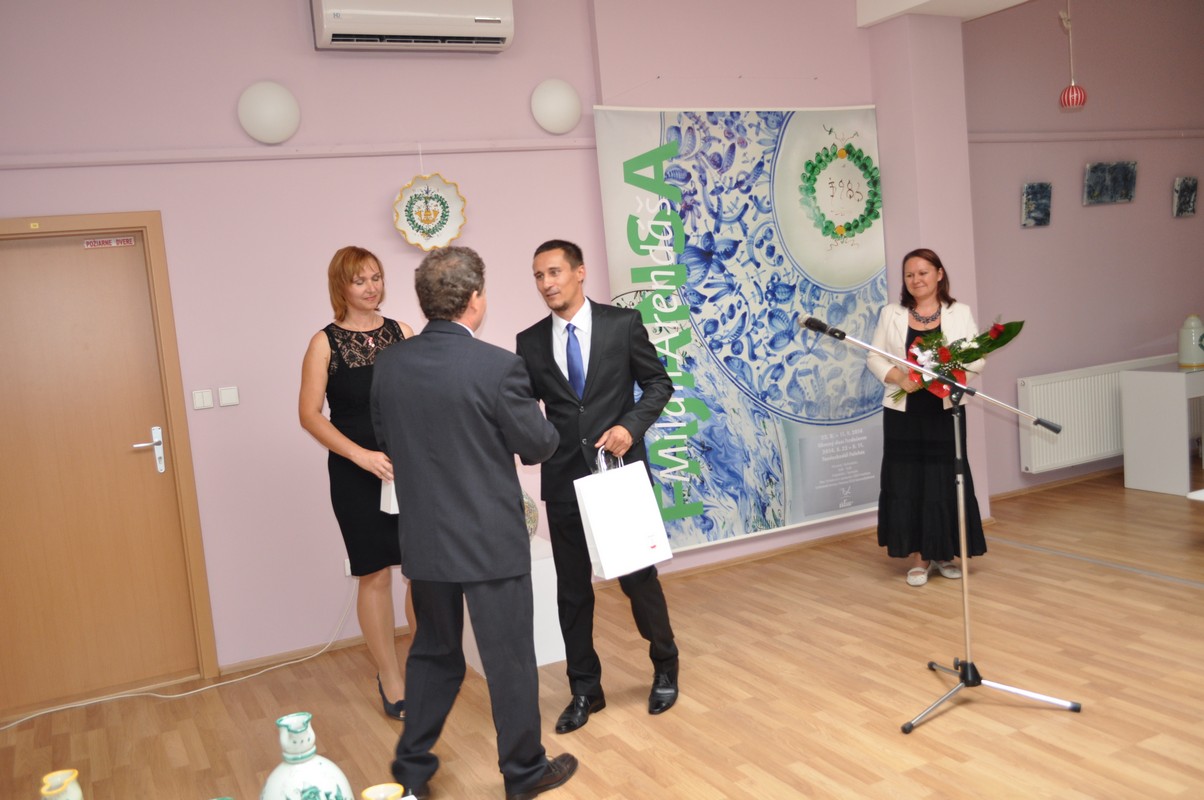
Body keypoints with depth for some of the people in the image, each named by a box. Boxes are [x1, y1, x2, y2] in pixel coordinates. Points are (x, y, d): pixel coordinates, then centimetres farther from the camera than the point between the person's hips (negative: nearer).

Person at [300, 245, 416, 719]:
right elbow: (310, 414, -5)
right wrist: (361, 455, -16)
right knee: (376, 574, 4)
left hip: (410, 467, 3)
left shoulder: (401, 333, 6)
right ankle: (390, 681, 19)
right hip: (357, 475, -3)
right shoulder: (325, 343, -2)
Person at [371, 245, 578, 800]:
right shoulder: (497, 366, -18)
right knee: (509, 658, 11)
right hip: (491, 540, -5)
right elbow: (538, 446, -8)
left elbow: (388, 442, 9)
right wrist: (545, 425, 14)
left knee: (433, 653, 22)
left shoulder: (388, 365, -3)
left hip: (423, 540, 5)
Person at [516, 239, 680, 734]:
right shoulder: (530, 342, 4)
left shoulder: (623, 323, -1)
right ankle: (585, 689, 25)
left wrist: (631, 425, -13)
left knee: (638, 575, 6)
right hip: (564, 477, 2)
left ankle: (665, 667, 32)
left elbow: (658, 383, 2)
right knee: (572, 588, 9)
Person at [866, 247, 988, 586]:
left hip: (944, 410, 0)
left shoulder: (960, 313, 5)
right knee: (907, 480, 2)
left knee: (946, 480, 3)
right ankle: (918, 557, 13)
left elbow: (978, 359, 1)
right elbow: (874, 357, 3)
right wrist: (898, 377, -15)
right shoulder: (891, 314, 6)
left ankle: (945, 553, 20)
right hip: (903, 410, 0)